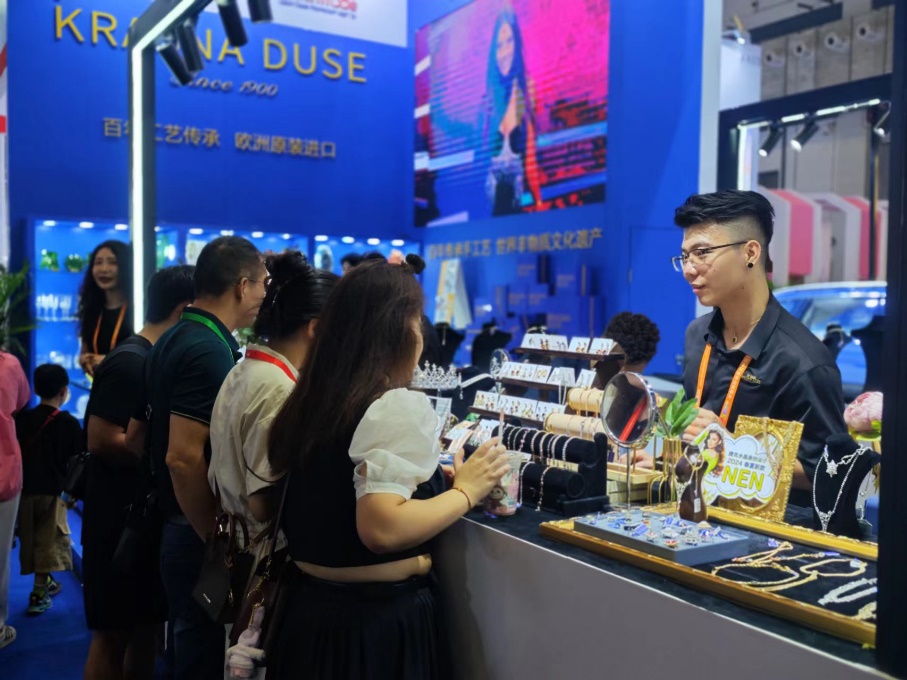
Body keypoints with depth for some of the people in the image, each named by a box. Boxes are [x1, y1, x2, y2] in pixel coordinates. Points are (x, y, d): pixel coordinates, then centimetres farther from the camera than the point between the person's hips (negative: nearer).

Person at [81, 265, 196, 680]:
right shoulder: (131, 362, -18)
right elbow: (101, 440, -23)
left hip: (145, 516, 9)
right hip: (121, 519, -9)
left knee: (146, 627, 16)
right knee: (113, 633, 2)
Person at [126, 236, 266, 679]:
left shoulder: (172, 341, 9)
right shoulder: (211, 350, -20)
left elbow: (134, 438, 16)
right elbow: (184, 457, -28)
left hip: (175, 523, 9)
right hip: (197, 533, -9)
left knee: (189, 644, 22)